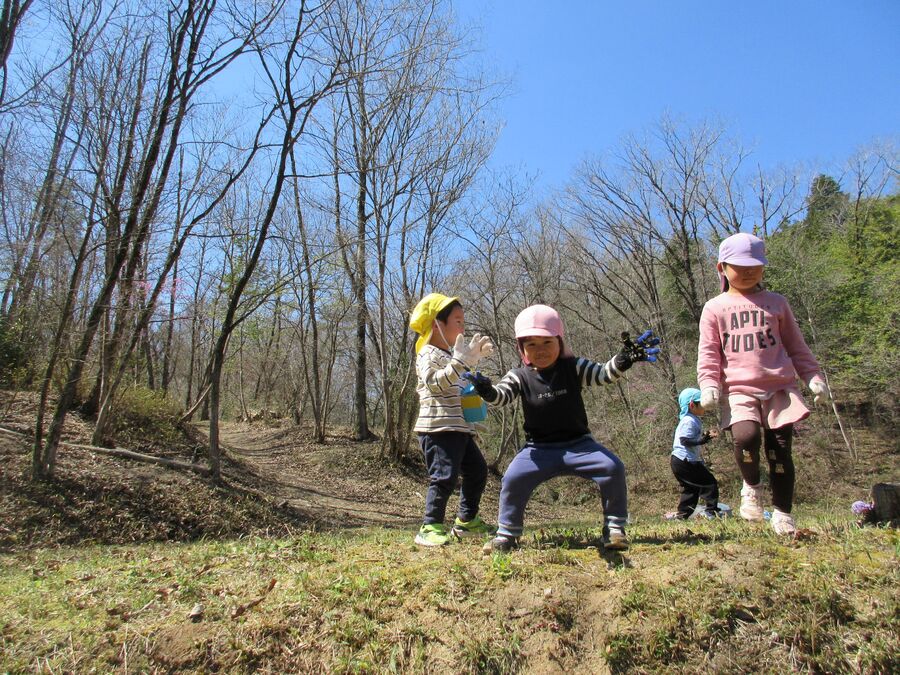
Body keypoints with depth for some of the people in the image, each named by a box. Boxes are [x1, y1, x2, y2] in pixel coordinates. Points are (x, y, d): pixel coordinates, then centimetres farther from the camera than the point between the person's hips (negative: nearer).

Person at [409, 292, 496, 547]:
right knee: (445, 476, -15)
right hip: (438, 428, -10)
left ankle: (467, 520, 28)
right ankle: (430, 528, -7)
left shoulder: (451, 355, 24)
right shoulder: (428, 354, -7)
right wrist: (461, 361, -33)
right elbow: (435, 382, -27)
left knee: (477, 470, 15)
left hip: (460, 427, 10)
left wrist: (475, 357, 28)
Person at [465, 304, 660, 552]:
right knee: (513, 478, -21)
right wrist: (488, 392, -43)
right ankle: (507, 534, 1)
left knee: (613, 467, -20)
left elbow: (604, 373, -11)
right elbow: (503, 395, -18)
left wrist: (624, 359, -32)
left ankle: (614, 527, -1)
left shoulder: (573, 368, -1)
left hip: (578, 444, 1)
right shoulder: (520, 376, -2)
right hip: (539, 449, 0)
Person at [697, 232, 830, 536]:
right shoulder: (715, 308, 9)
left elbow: (796, 345, 20)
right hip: (738, 391, -2)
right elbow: (708, 352, 4)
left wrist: (813, 376, 11)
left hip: (779, 388, 2)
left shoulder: (776, 303, 15)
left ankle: (782, 512, 15)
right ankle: (751, 485, 4)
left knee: (780, 449, 0)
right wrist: (708, 385, -9)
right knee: (746, 437, -26)